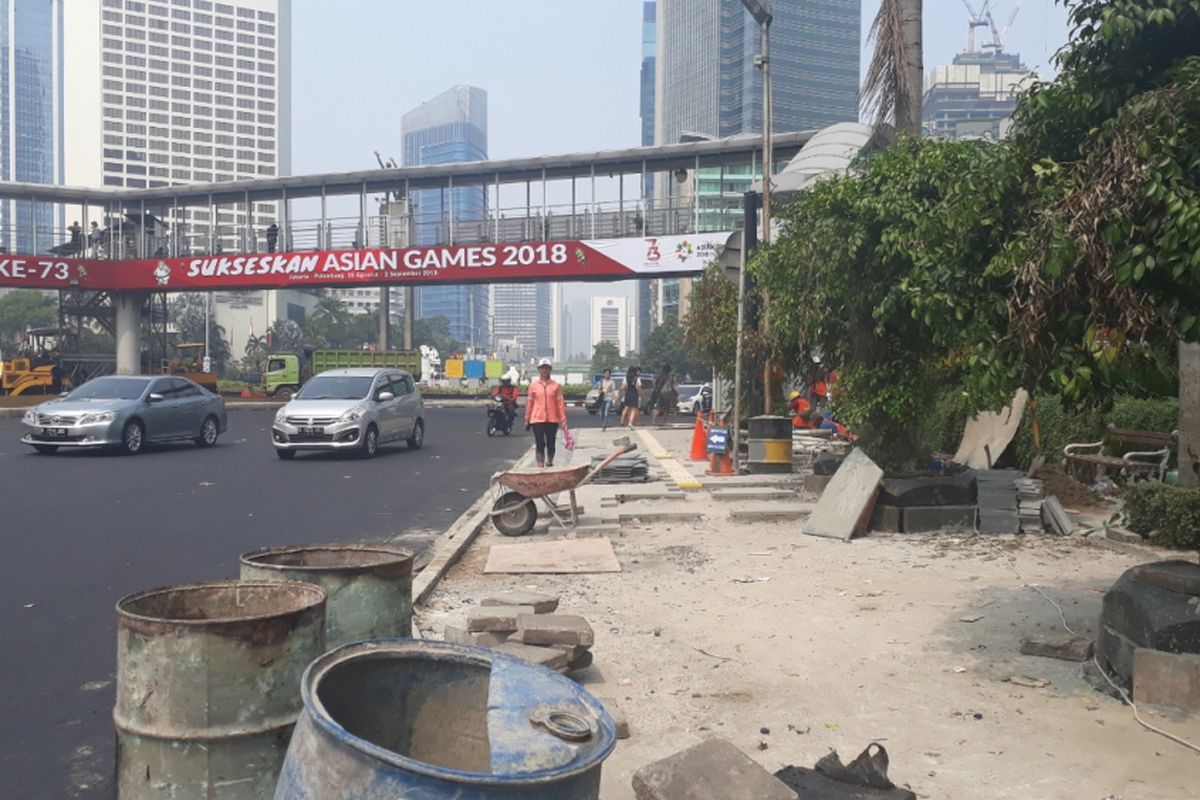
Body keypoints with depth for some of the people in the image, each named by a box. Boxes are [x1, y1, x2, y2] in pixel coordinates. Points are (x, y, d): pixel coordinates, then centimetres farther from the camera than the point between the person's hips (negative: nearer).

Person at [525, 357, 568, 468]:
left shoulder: (556, 385, 3)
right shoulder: (533, 385, 3)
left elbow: (560, 403, 2)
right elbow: (529, 403, 6)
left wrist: (563, 420, -2)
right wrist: (527, 420, 7)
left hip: (552, 420, 1)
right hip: (537, 419, -1)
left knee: (551, 444, 9)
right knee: (540, 445, -1)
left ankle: (550, 464, 25)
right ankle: (540, 466, 1)